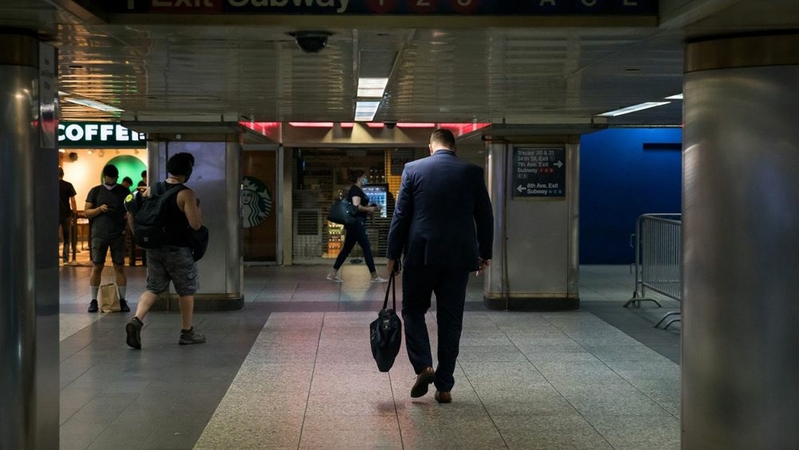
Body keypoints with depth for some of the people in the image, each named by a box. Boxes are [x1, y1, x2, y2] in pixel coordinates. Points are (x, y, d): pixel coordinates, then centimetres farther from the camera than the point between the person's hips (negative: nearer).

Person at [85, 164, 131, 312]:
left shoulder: (124, 192, 6)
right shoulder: (95, 191, 5)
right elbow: (87, 212, 4)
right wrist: (99, 209, -14)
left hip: (118, 236, 0)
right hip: (99, 235, 0)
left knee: (119, 267, 1)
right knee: (96, 267, 1)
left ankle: (122, 300, 6)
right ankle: (94, 300, 9)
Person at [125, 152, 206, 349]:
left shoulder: (152, 190, 4)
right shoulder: (186, 194, -14)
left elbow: (132, 213, 7)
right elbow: (195, 224, -18)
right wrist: (198, 210, 1)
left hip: (154, 248, 5)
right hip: (178, 249, -5)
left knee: (153, 288, 12)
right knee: (186, 290, 10)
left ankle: (137, 320, -11)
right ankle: (187, 332, 18)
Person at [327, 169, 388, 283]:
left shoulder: (357, 190, 19)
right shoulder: (356, 190, -12)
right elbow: (356, 206, -24)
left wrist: (372, 208, 9)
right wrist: (369, 209, -11)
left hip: (354, 223, 10)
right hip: (356, 222, -10)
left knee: (347, 249, 11)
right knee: (366, 248, -6)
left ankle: (332, 274, 12)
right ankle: (374, 276, -2)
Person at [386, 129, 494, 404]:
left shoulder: (413, 169, 0)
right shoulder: (472, 173, 3)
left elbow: (400, 215, -1)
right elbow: (485, 217, 6)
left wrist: (393, 254, 5)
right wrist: (484, 254, 16)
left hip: (421, 254, -1)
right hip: (458, 257, 1)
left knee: (413, 310, 15)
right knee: (450, 320, 8)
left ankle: (423, 366, -3)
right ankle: (444, 386, 10)